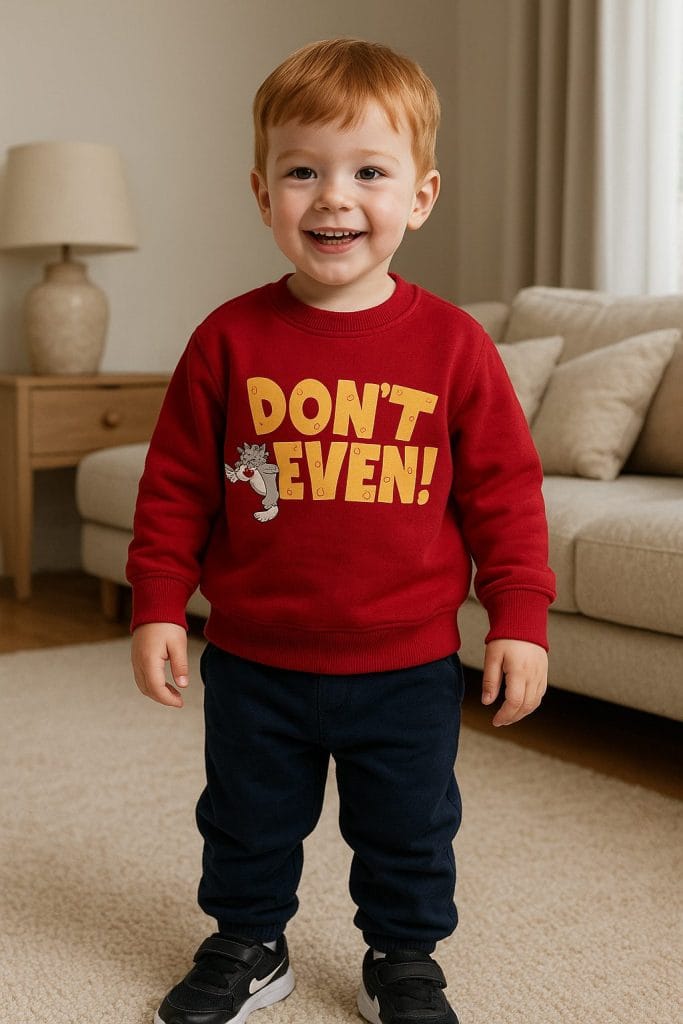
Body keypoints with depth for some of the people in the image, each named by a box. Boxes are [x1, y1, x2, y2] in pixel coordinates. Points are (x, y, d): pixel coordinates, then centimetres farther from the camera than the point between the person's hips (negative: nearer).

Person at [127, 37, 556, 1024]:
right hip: (255, 663, 1)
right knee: (246, 822, 20)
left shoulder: (453, 343, -8)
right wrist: (157, 606, -2)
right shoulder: (230, 340, -7)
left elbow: (504, 489, -3)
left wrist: (520, 618, -4)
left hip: (408, 666, 0)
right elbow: (175, 486, 0)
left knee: (409, 831, 17)